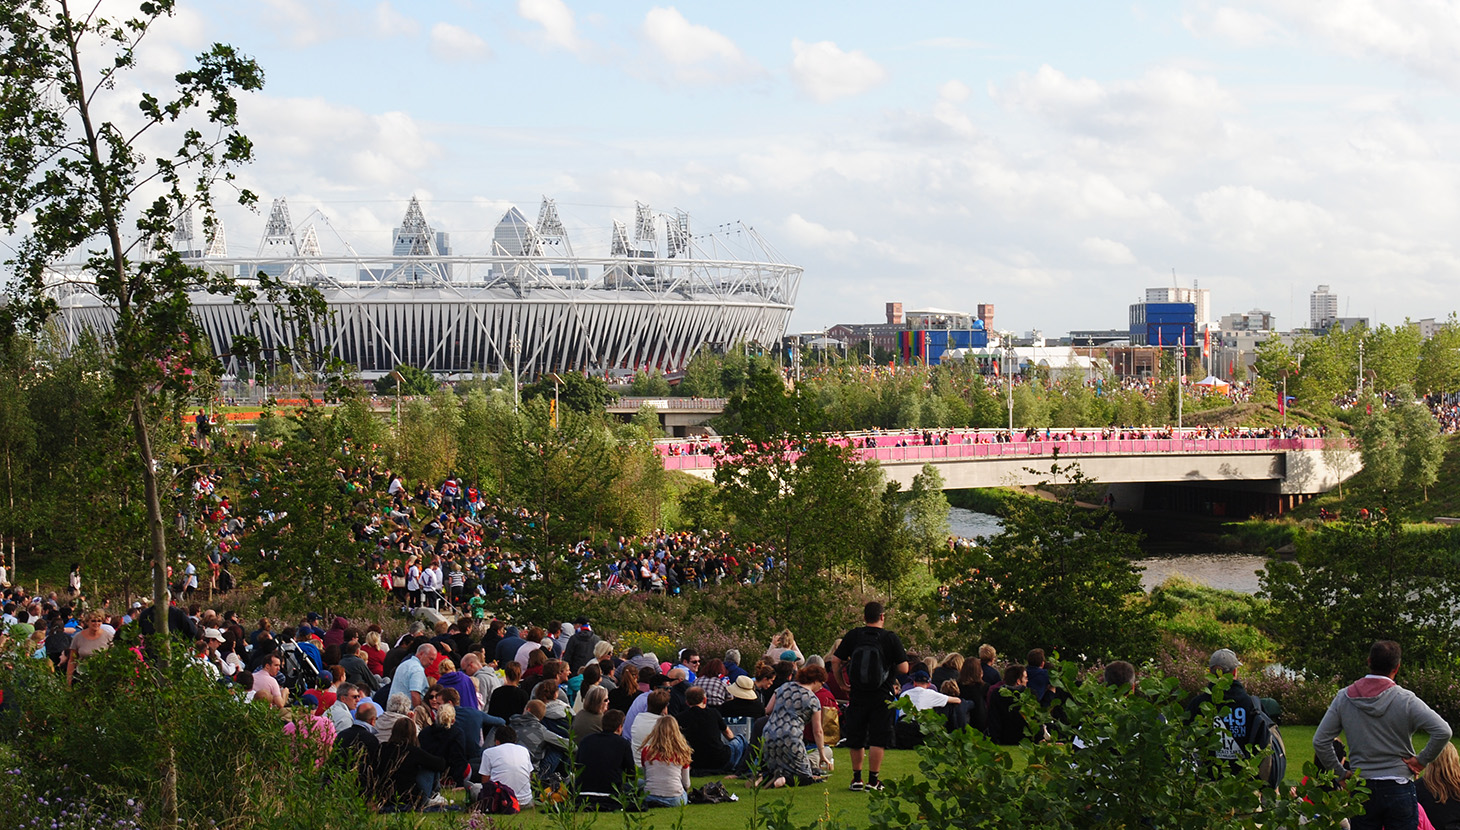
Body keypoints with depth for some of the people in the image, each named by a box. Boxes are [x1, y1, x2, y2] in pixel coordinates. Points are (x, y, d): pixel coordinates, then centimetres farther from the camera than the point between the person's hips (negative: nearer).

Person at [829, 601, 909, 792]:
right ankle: (873, 780, 0)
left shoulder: (853, 636, 1)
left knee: (856, 737, 13)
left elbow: (835, 660, 0)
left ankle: (857, 778, 19)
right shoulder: (890, 638, -6)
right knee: (878, 738, 2)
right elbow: (903, 668, -8)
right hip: (882, 696, -3)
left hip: (857, 695, 3)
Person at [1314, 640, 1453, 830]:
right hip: (1399, 789, -2)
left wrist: (1340, 773, 8)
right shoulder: (1406, 700, -9)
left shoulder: (1343, 698, 0)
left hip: (1361, 788, 3)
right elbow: (1443, 732, -18)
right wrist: (1422, 760, -6)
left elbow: (1320, 742, 1)